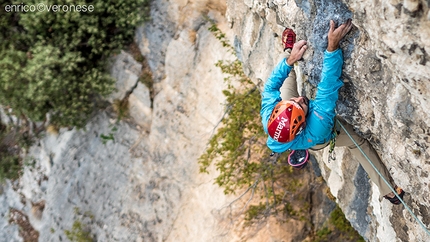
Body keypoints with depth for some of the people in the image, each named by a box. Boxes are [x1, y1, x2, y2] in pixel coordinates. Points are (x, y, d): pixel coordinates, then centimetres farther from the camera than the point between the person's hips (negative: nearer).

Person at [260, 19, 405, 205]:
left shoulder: (269, 119, -43)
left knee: (287, 77, 10)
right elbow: (327, 89, -55)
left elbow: (270, 86, -28)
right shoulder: (315, 131, -53)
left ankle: (290, 52, 41)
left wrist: (290, 60, -38)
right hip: (322, 139, -3)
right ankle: (387, 190, 21)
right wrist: (332, 47, -60)